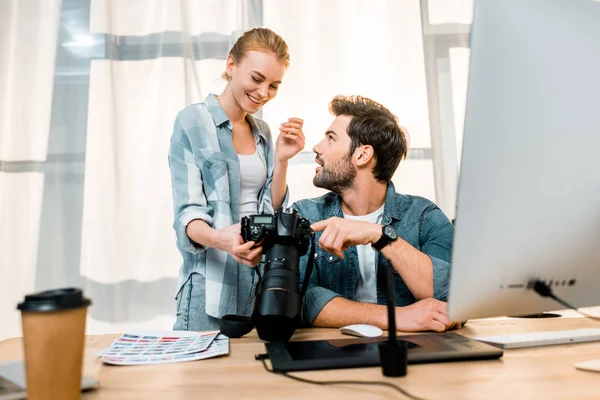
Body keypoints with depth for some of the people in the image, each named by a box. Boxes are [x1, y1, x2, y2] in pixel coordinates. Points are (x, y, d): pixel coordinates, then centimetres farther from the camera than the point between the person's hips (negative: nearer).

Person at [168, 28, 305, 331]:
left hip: (262, 280, 6)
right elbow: (188, 212, -14)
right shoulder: (192, 121, -6)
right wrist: (219, 239, -34)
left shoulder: (263, 132, 11)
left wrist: (281, 160, -6)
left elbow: (270, 211, 8)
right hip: (211, 285, -5)